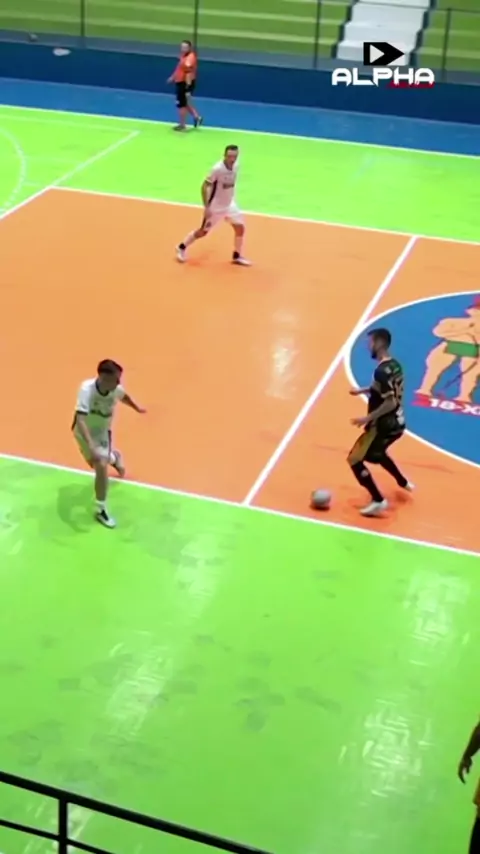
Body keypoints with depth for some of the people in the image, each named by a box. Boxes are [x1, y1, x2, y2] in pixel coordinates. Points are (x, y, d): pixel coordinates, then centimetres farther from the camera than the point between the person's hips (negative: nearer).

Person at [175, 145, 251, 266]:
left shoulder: (235, 166, -6)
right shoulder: (217, 169, -27)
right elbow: (204, 186, -22)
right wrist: (206, 207, -24)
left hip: (229, 204, 6)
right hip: (215, 206, -6)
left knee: (240, 228, 0)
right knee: (203, 232, 5)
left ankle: (237, 256, 18)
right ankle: (182, 247, 26)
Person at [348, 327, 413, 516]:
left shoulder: (382, 371, -25)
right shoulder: (394, 365, 4)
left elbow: (390, 403, -28)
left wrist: (367, 418, -24)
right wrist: (363, 390, 21)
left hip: (384, 425, -9)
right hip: (396, 423, 9)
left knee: (355, 460, -3)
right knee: (376, 454, 34)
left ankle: (378, 501, -3)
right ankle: (403, 482, 49)